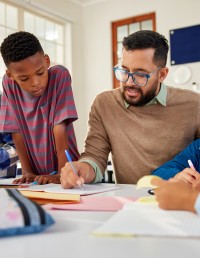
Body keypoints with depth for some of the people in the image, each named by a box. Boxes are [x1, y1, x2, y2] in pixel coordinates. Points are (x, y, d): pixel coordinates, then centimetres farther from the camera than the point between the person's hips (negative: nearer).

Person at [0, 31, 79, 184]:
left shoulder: (60, 75, -13)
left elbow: (60, 127, -16)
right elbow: (17, 131, -3)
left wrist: (62, 173, -18)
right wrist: (27, 172, -6)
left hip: (66, 169, -1)